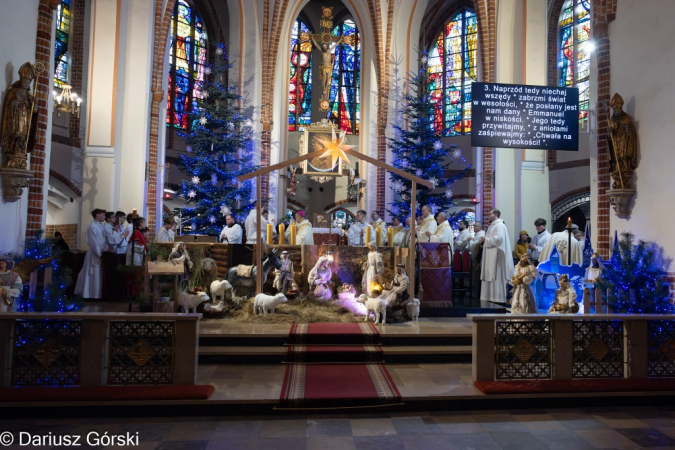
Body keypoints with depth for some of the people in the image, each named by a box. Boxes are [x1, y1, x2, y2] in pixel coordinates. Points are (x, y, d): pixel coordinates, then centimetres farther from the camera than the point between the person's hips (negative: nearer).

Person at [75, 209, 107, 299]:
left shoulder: (100, 226, 10)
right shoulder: (92, 226, -15)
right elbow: (94, 242, -17)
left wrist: (106, 249, 0)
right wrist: (100, 253, -13)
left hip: (100, 253, 8)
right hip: (94, 254, -8)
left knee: (98, 277, 13)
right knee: (93, 277, 0)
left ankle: (95, 294, 21)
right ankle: (91, 295, 9)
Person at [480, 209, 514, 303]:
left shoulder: (500, 225, -10)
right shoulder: (493, 225, 20)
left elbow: (498, 238, -23)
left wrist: (486, 239, -12)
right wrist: (485, 240, 6)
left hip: (496, 256, -10)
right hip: (490, 256, 10)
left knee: (496, 277, -8)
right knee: (490, 276, 8)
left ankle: (498, 298, -4)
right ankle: (491, 297, 11)